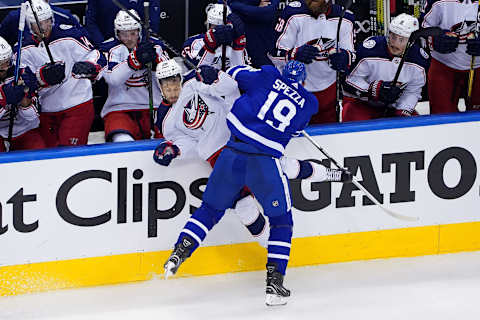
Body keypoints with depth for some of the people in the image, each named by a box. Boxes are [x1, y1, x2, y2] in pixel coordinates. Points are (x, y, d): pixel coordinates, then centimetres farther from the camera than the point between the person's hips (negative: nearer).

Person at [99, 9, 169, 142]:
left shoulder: (154, 45, 7)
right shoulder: (110, 48, -1)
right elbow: (113, 79, -19)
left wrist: (156, 59, -18)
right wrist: (135, 59, -32)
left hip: (154, 108, 3)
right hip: (119, 110, -3)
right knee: (123, 142, -33)